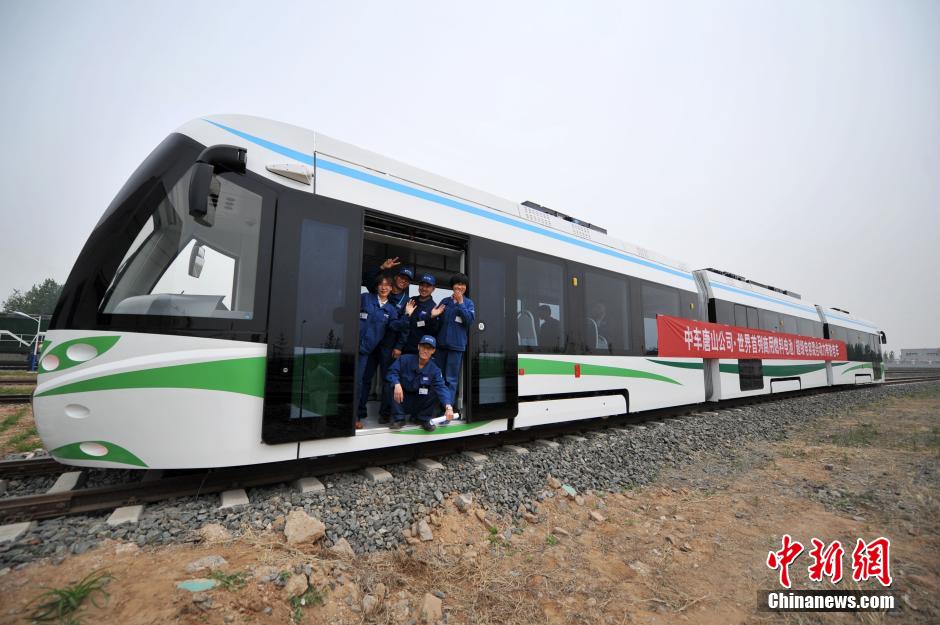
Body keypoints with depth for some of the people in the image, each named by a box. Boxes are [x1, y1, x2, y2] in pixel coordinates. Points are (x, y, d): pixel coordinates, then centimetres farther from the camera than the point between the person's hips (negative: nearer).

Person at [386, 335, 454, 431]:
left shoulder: (435, 370, -11)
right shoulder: (405, 359, -13)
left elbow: (441, 388, -25)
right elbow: (392, 372, -19)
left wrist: (448, 406, -43)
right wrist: (397, 384, -42)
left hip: (419, 404, 1)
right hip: (402, 401, 0)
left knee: (437, 391, -22)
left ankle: (424, 419, -3)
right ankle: (399, 418, -13)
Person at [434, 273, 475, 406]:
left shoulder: (468, 303, 4)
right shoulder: (445, 301, 9)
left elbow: (470, 319, -11)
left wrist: (460, 303, -11)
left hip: (457, 345, -3)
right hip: (441, 343, 3)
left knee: (451, 378, 0)